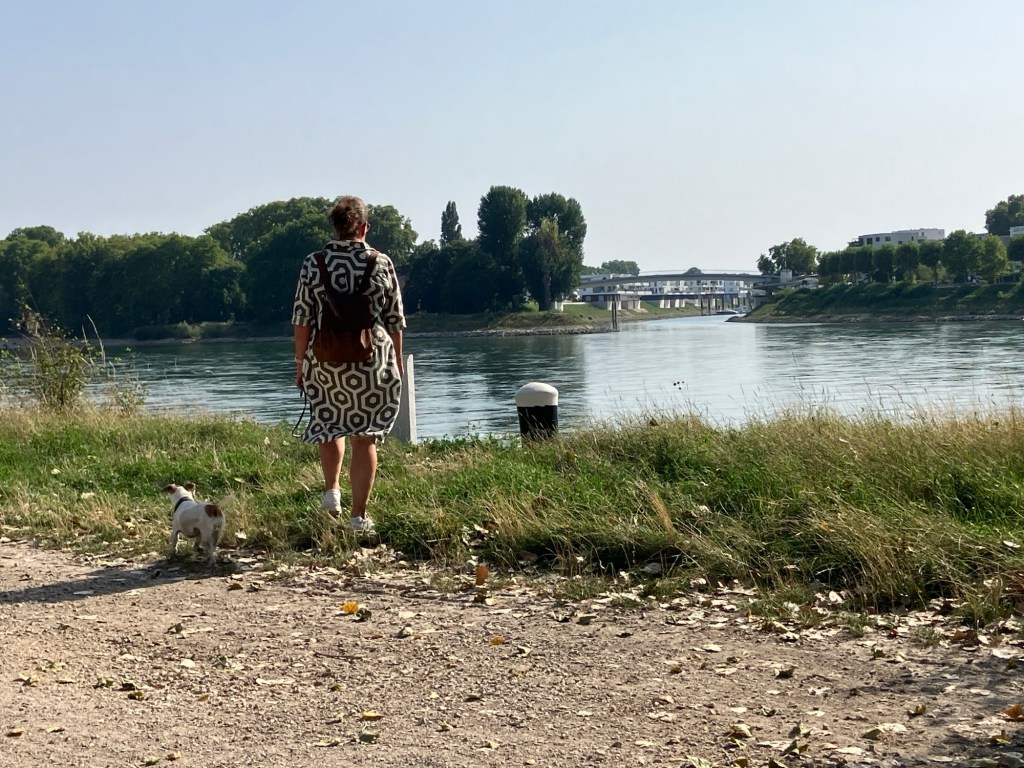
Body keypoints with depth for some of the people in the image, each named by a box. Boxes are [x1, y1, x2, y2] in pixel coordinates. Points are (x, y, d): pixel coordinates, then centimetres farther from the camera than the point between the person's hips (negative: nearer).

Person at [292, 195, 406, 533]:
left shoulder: (313, 264, -2)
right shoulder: (382, 263, -1)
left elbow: (303, 319, -2)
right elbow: (395, 320, 3)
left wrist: (300, 362, 8)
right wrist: (397, 360, 14)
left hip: (325, 362, 1)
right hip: (372, 362, -1)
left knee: (328, 425, 25)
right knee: (365, 437, 5)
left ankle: (331, 489, 13)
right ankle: (359, 516, 6)